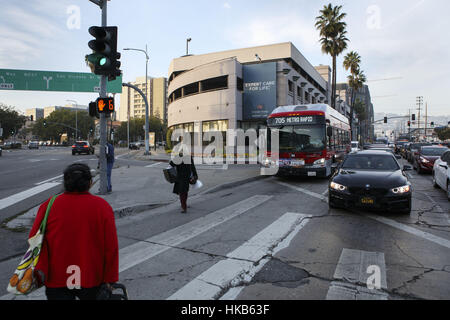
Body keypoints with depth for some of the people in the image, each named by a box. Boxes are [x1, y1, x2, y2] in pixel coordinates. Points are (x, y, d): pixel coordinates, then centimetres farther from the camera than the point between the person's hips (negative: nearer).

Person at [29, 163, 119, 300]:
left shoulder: (49, 205, -3)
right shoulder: (102, 206, -7)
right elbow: (111, 247, -9)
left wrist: (40, 269, -13)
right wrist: (110, 279, -2)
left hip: (56, 280, 1)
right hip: (91, 279, 0)